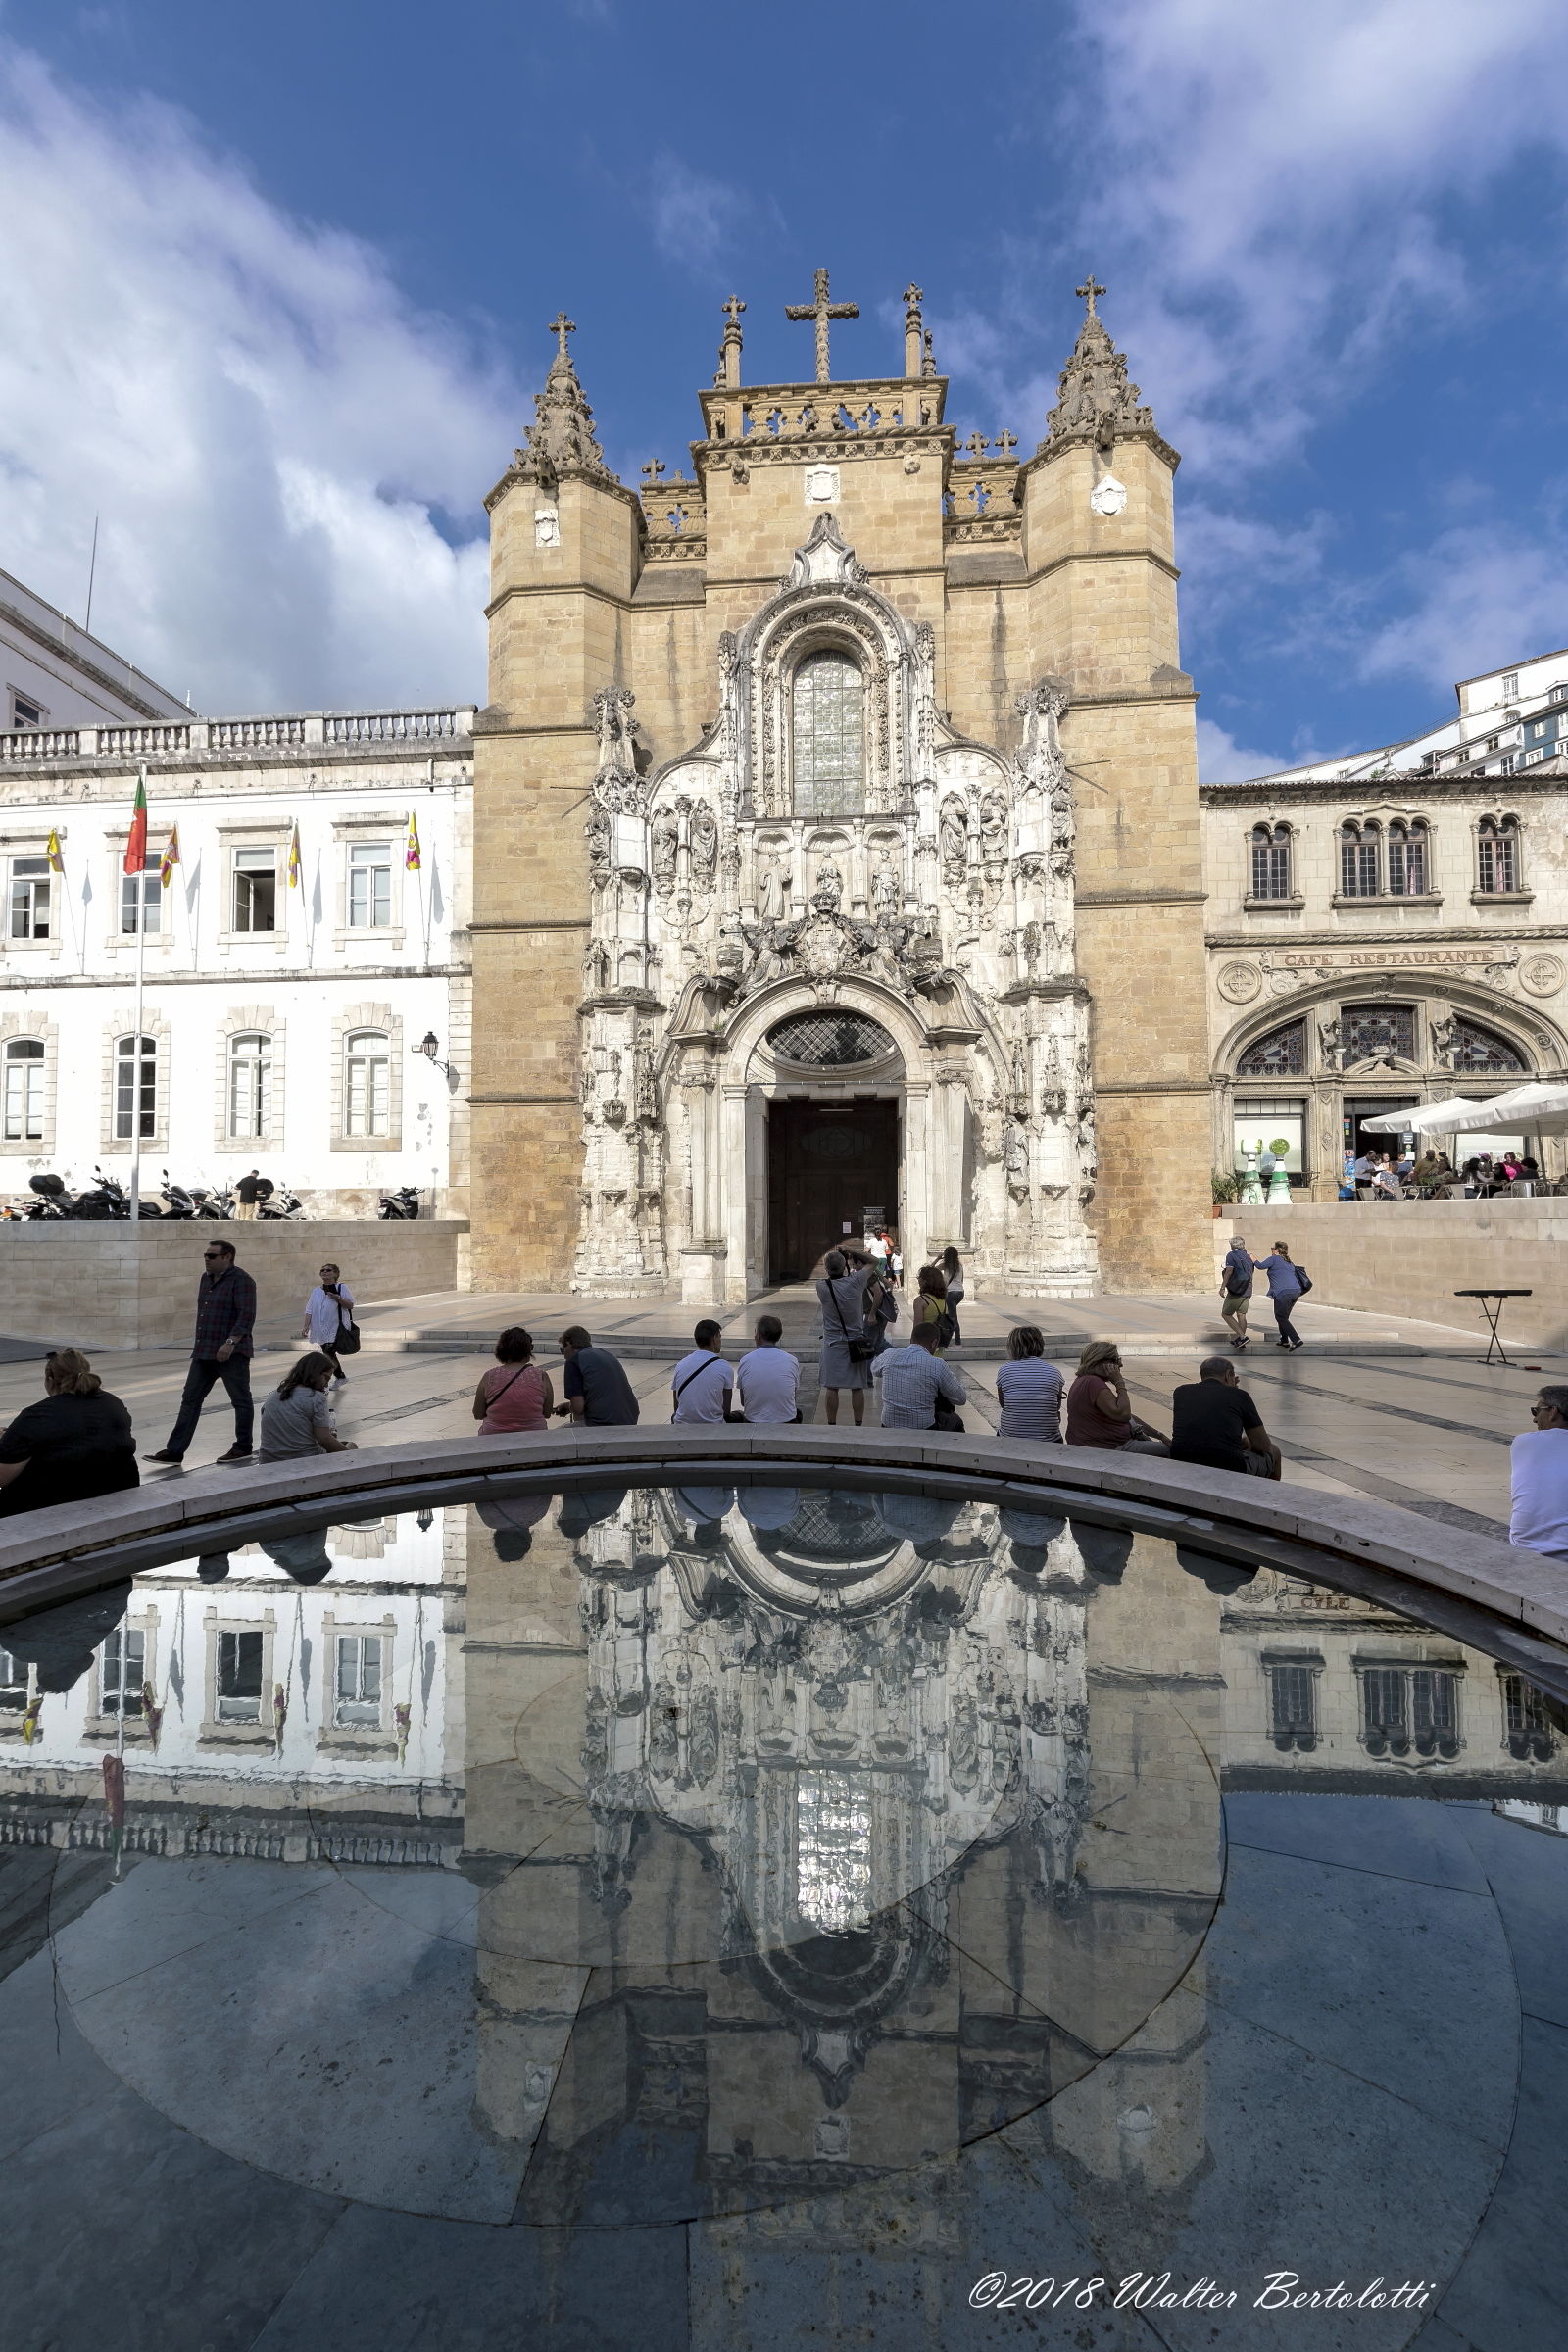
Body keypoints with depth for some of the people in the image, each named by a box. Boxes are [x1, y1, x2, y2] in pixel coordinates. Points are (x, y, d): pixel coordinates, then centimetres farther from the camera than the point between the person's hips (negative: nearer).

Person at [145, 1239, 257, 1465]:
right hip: (204, 1352, 9)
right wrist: (201, 1345, 21)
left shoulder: (241, 1280, -13)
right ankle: (175, 1450, 11)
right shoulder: (206, 1278, 14)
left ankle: (243, 1448, 12)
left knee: (241, 1400, 2)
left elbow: (247, 1315, -21)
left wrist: (231, 1342, -28)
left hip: (232, 1353, -9)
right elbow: (203, 1312, 23)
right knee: (190, 1400, 7)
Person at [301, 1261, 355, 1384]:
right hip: (322, 1331, 6)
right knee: (329, 1355, 16)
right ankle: (341, 1377, 34)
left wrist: (338, 1298, -24)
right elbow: (309, 1311, 9)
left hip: (336, 1329, -6)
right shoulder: (316, 1291, 10)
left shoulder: (341, 1287, -3)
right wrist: (305, 1327, 0)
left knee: (329, 1355, -14)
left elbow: (350, 1304, -8)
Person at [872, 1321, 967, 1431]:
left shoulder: (890, 1355, -4)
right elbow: (960, 1399, -1)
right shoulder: (937, 1365, -14)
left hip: (888, 1430, 4)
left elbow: (874, 1370, 20)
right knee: (955, 1420, 28)